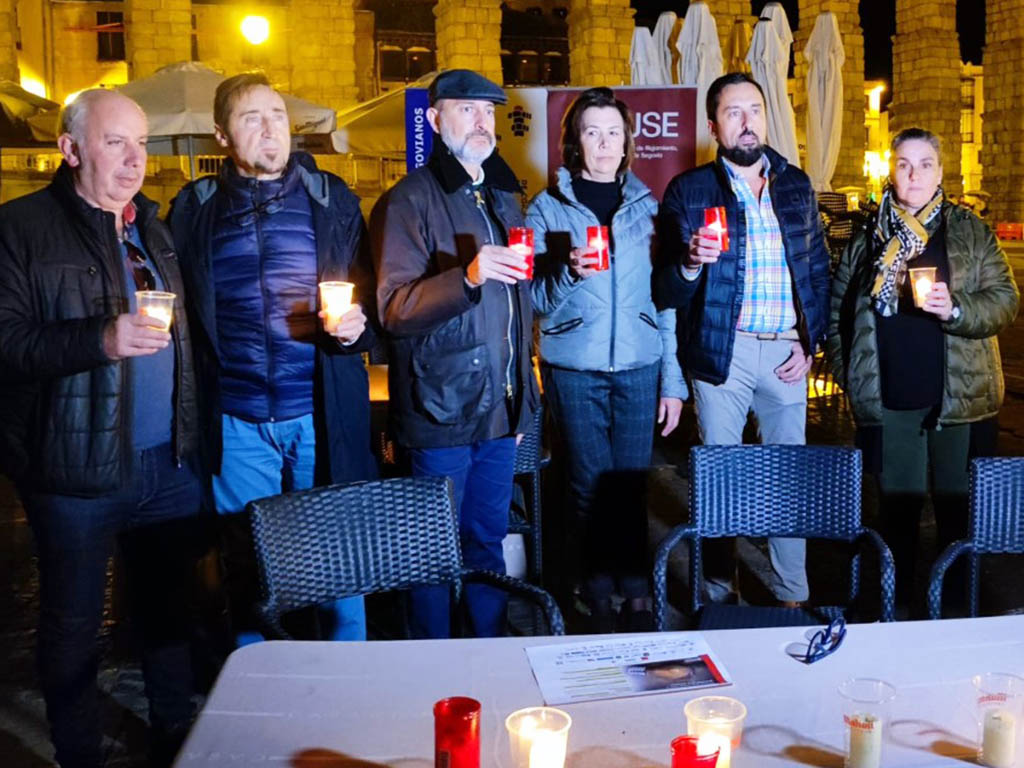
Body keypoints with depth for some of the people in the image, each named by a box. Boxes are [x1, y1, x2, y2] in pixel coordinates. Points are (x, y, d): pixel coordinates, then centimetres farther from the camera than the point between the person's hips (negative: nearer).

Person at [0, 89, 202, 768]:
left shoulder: (155, 226, 14)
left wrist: (193, 433, 12)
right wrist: (101, 339, -26)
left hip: (170, 463, 5)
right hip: (78, 468, -5)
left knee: (171, 610, 14)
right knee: (73, 625, 9)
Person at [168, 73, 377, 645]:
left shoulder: (331, 199, 6)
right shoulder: (195, 208, 7)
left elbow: (372, 297, 9)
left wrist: (356, 325, -13)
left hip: (321, 416, 0)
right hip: (237, 422, 1)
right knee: (248, 572, 10)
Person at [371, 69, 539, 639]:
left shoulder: (504, 197, 16)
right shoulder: (410, 201, -7)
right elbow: (393, 308, -16)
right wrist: (467, 278, -31)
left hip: (501, 409, 7)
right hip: (440, 413, -6)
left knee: (489, 543, 15)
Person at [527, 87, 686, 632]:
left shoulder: (646, 205, 9)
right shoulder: (547, 208, 4)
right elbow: (538, 300, 2)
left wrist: (673, 378, 4)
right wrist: (568, 272, -20)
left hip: (640, 366, 1)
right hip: (574, 368, -1)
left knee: (632, 484, 2)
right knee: (591, 485, 3)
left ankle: (637, 595, 15)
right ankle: (599, 600, 17)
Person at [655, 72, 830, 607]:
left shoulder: (796, 185, 10)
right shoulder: (689, 191, -1)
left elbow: (819, 270, 14)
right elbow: (666, 293, -3)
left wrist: (809, 343, 4)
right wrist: (691, 262, -24)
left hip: (786, 352, 3)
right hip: (723, 351, -3)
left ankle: (792, 595, 22)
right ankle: (718, 593, 18)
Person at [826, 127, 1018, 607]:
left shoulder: (970, 231, 5)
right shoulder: (868, 238, 9)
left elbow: (1005, 299, 0)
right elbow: (837, 310, 13)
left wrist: (956, 309, -18)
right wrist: (846, 371, 4)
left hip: (959, 399, -1)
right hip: (888, 401, 1)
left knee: (958, 508, 5)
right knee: (897, 508, 7)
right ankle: (897, 604, 21)